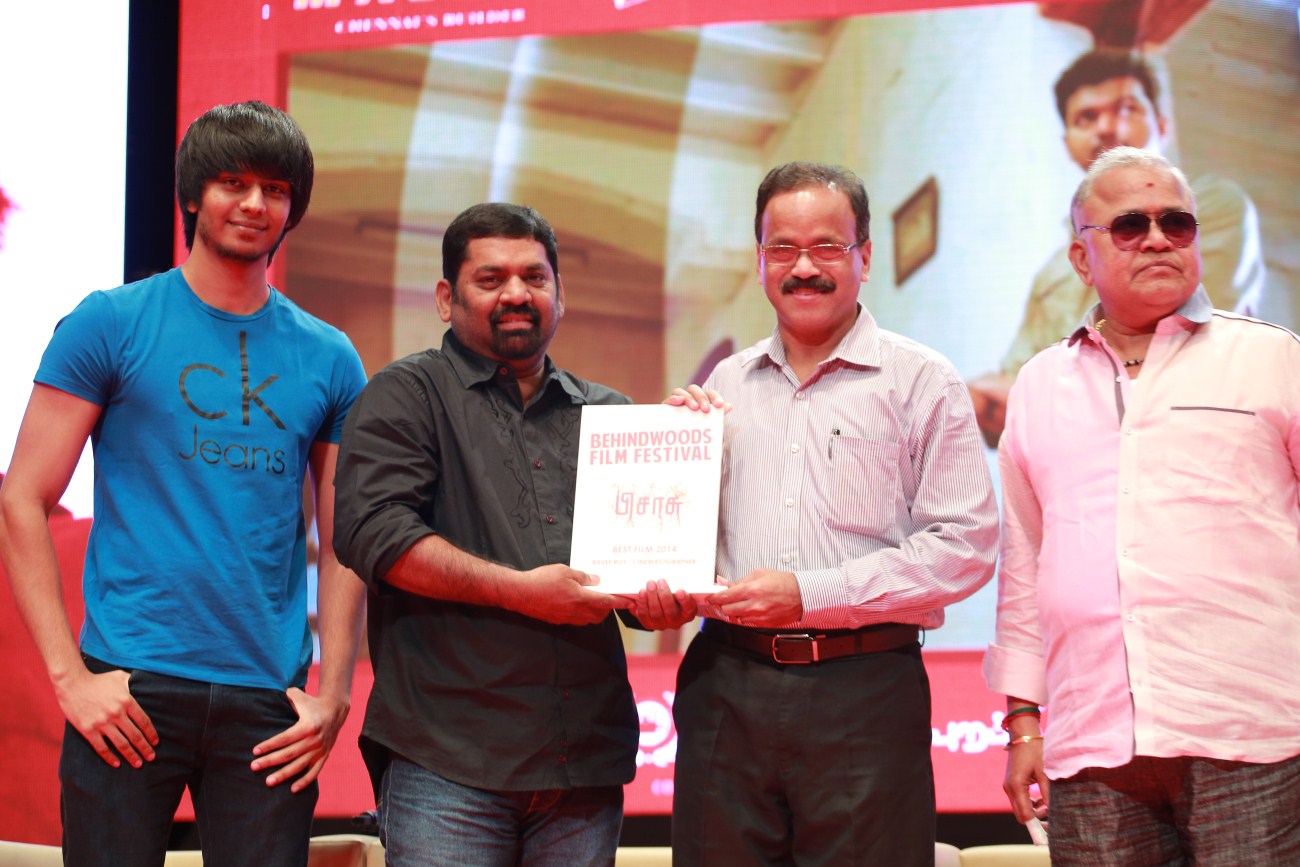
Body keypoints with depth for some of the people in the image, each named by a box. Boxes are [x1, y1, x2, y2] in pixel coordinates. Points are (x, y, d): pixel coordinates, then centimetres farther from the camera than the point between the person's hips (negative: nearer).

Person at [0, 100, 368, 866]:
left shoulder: (328, 359, 10)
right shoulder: (110, 324, 2)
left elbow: (345, 542, 10)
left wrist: (333, 695, 0)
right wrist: (69, 676, -9)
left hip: (269, 703, 2)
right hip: (130, 689, -2)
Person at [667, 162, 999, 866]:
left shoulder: (921, 380, 2)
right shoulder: (726, 385, 16)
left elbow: (966, 545, -7)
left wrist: (810, 594, -12)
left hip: (863, 694, -3)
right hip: (727, 688, 4)